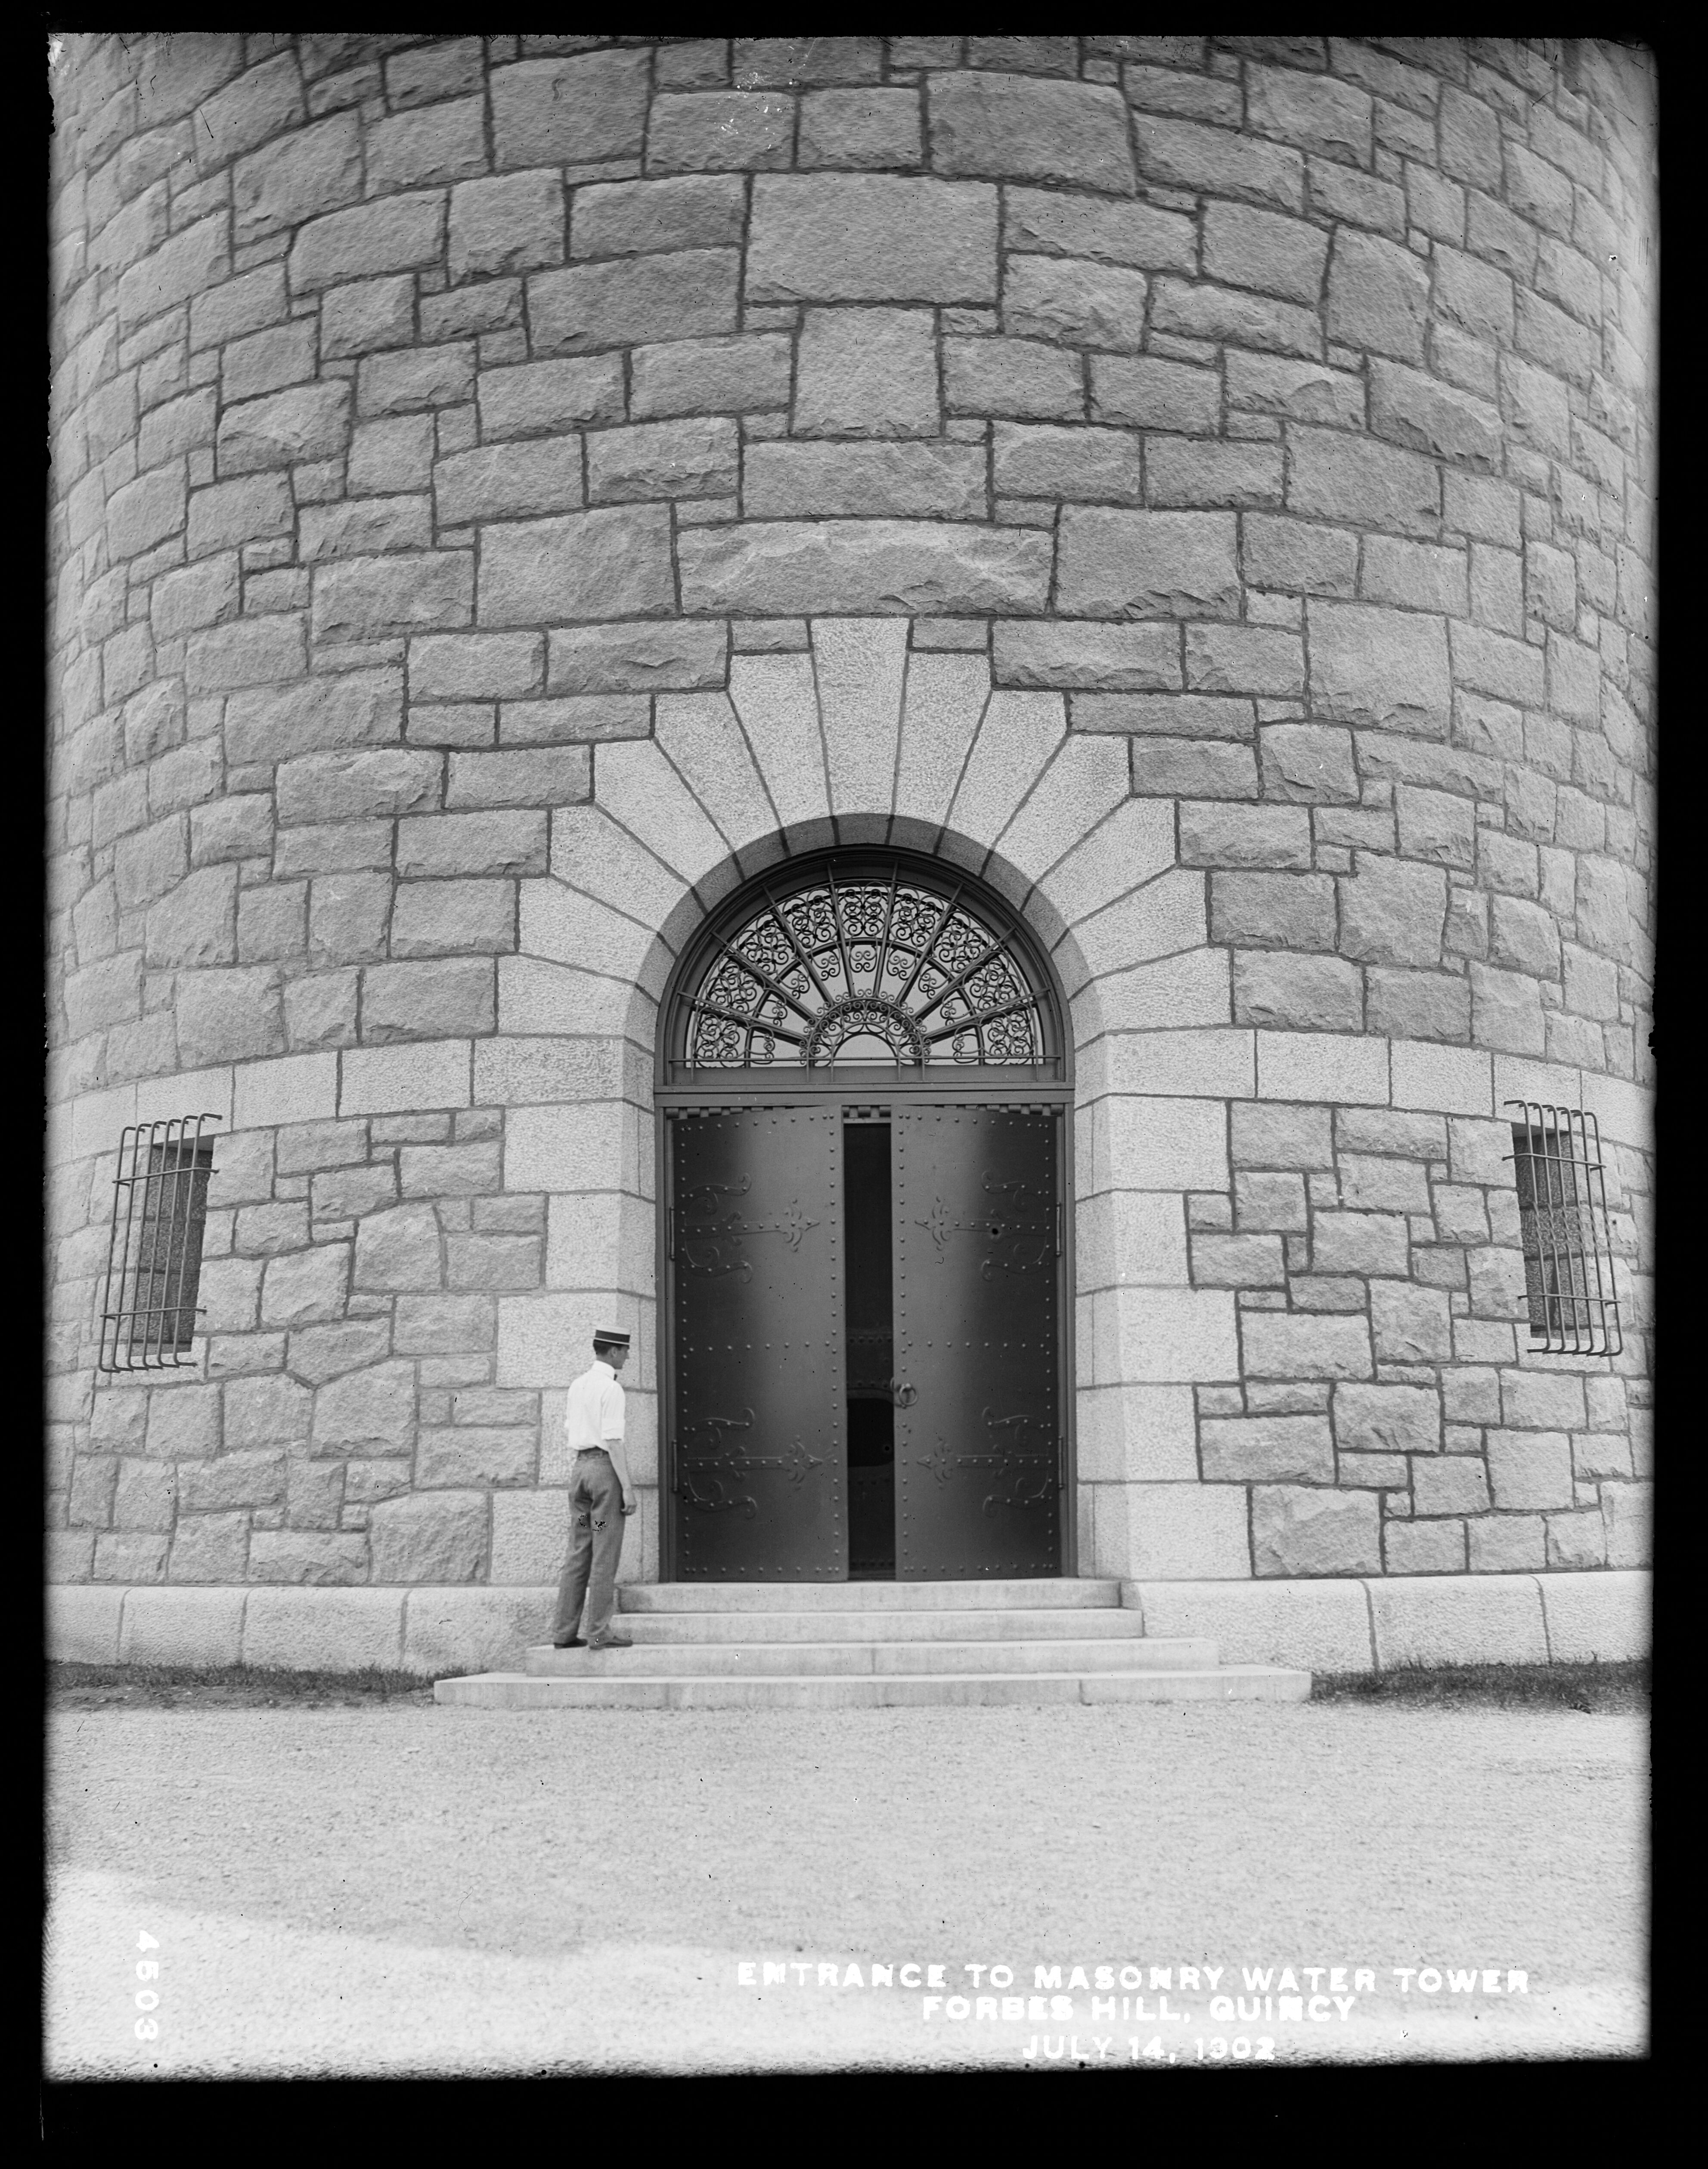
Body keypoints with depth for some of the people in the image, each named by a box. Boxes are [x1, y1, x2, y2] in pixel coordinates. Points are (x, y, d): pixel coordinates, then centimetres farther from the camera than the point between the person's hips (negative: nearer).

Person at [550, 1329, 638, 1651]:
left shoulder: (578, 1385, 13)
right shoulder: (611, 1388, -11)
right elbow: (613, 1440, -17)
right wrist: (628, 1488, -17)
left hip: (579, 1465, 8)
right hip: (605, 1466, -8)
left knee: (579, 1552, 9)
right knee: (605, 1555, -4)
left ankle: (565, 1633, 9)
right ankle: (599, 1633, -5)